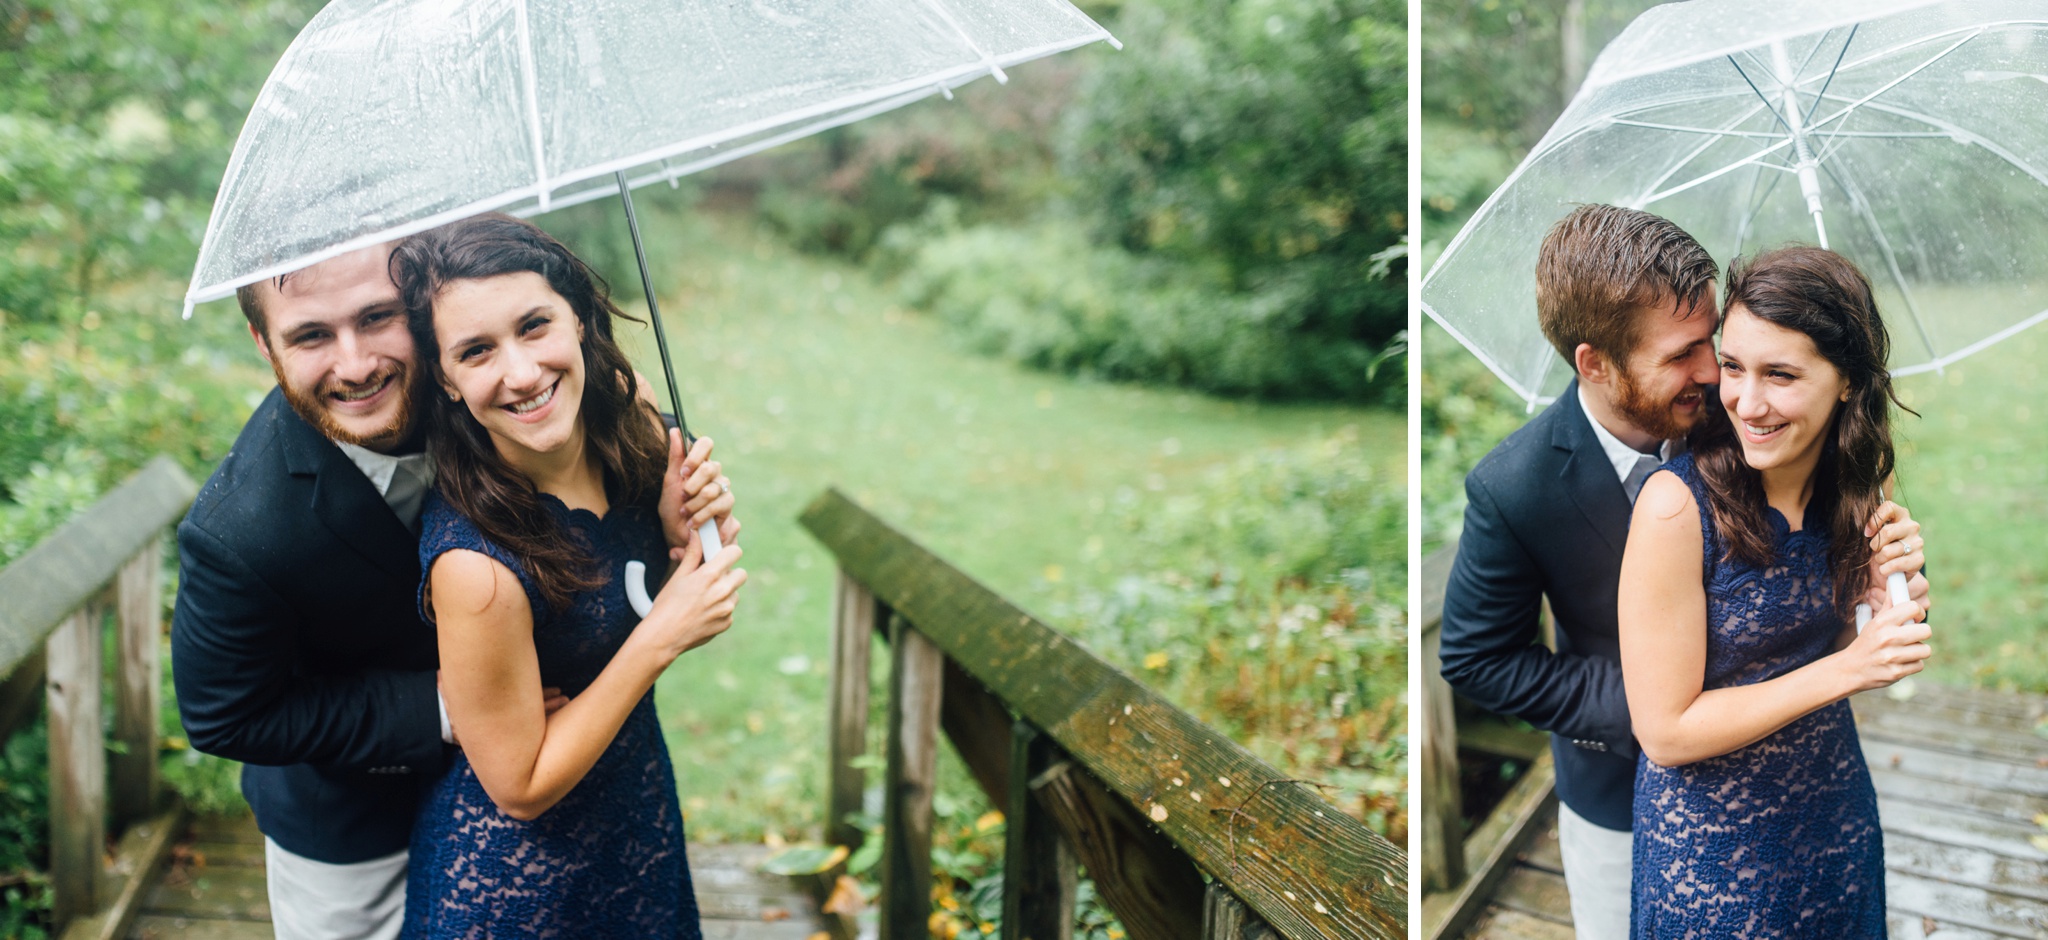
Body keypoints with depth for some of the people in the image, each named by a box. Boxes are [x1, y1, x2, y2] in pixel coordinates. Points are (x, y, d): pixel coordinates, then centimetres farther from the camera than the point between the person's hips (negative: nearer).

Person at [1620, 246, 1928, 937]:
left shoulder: (1861, 486, -7)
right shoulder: (1677, 504, -25)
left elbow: (1823, 648, 4)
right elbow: (1665, 732, -22)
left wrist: (1879, 590, -16)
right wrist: (1848, 669, -26)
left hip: (1837, 808, 6)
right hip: (1712, 837, -5)